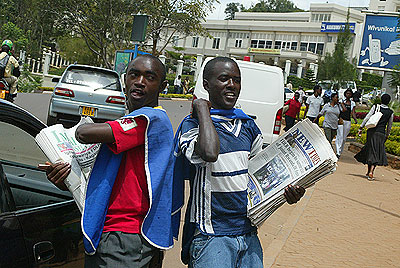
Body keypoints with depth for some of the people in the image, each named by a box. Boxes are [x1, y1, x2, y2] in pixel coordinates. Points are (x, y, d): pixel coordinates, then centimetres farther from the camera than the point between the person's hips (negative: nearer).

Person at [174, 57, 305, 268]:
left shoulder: (249, 126, 11)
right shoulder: (193, 124, -9)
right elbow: (210, 153, -31)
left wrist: (287, 191, 0)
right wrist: (202, 108, -16)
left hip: (248, 234, 6)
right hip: (210, 236, -6)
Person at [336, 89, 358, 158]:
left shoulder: (352, 103, 12)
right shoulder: (341, 101, 3)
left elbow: (353, 113, 6)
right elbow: (344, 109, -11)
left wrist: (355, 119, -10)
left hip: (348, 121, 4)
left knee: (344, 138, 7)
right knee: (340, 136, -13)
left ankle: (340, 152, 17)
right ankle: (338, 152, -16)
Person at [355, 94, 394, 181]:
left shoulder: (375, 107, 1)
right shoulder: (390, 112, 2)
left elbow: (367, 117, -4)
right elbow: (389, 126, 9)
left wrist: (361, 128, 0)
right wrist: (386, 136, 21)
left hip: (371, 131, 1)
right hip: (381, 133, -1)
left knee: (370, 150, 13)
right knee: (377, 154, 3)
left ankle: (369, 172, 21)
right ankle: (371, 171, -13)